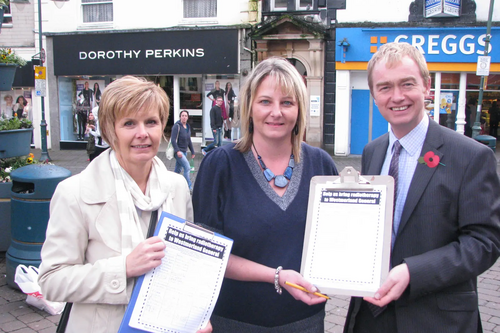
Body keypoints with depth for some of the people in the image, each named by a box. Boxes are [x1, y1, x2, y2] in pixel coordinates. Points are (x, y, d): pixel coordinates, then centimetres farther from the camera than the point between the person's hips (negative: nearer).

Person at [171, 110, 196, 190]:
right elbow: (173, 140, -18)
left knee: (178, 169, 13)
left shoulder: (188, 127, 11)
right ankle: (189, 187, -10)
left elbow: (189, 141, 20)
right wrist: (177, 151, -27)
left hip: (184, 151, 8)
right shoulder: (177, 126, -12)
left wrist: (192, 152, 19)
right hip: (178, 151, -8)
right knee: (187, 167, -14)